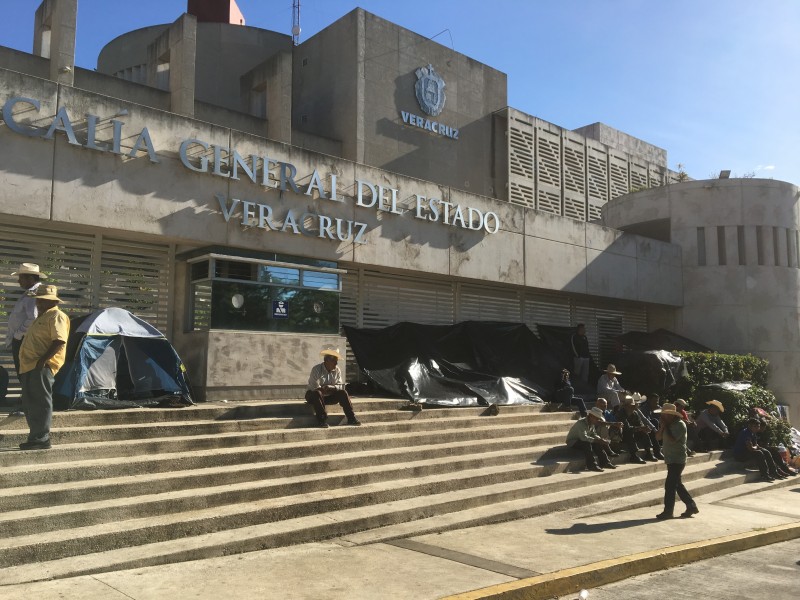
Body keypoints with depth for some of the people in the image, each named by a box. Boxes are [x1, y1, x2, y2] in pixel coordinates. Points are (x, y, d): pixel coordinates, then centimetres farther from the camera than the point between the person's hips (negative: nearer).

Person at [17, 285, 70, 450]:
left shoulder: (56, 316, -9)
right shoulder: (43, 316, 23)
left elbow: (59, 342, -21)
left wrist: (43, 360, -25)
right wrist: (30, 362, 21)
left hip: (41, 367, -11)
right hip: (30, 366, 11)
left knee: (40, 404, -9)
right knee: (30, 404, 12)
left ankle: (41, 439, -6)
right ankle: (35, 437, 19)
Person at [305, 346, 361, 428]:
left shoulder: (337, 370, 0)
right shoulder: (316, 369, -17)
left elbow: (341, 386, -4)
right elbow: (314, 387, -24)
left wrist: (332, 387, -24)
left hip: (329, 396, 5)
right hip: (313, 395, -5)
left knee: (343, 393, -17)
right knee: (317, 393, -38)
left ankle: (351, 418, -18)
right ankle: (322, 420, -34)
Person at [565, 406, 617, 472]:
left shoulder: (592, 423, 1)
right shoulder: (581, 423, -27)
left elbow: (593, 434, 6)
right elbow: (583, 437, -37)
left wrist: (601, 439, -15)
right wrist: (597, 440, -36)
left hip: (581, 440, 9)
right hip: (572, 441, -9)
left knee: (597, 445, -6)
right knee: (587, 444, -33)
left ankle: (605, 462, -2)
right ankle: (591, 465, -30)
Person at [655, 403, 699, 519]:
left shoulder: (680, 425, -14)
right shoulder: (669, 424, 12)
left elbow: (672, 439, -25)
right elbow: (659, 437, 8)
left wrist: (665, 426, -17)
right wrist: (662, 427, -7)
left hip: (677, 460, -9)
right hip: (671, 459, 9)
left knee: (670, 485, -9)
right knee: (677, 484, 14)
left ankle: (668, 511, -4)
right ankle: (691, 506, 23)